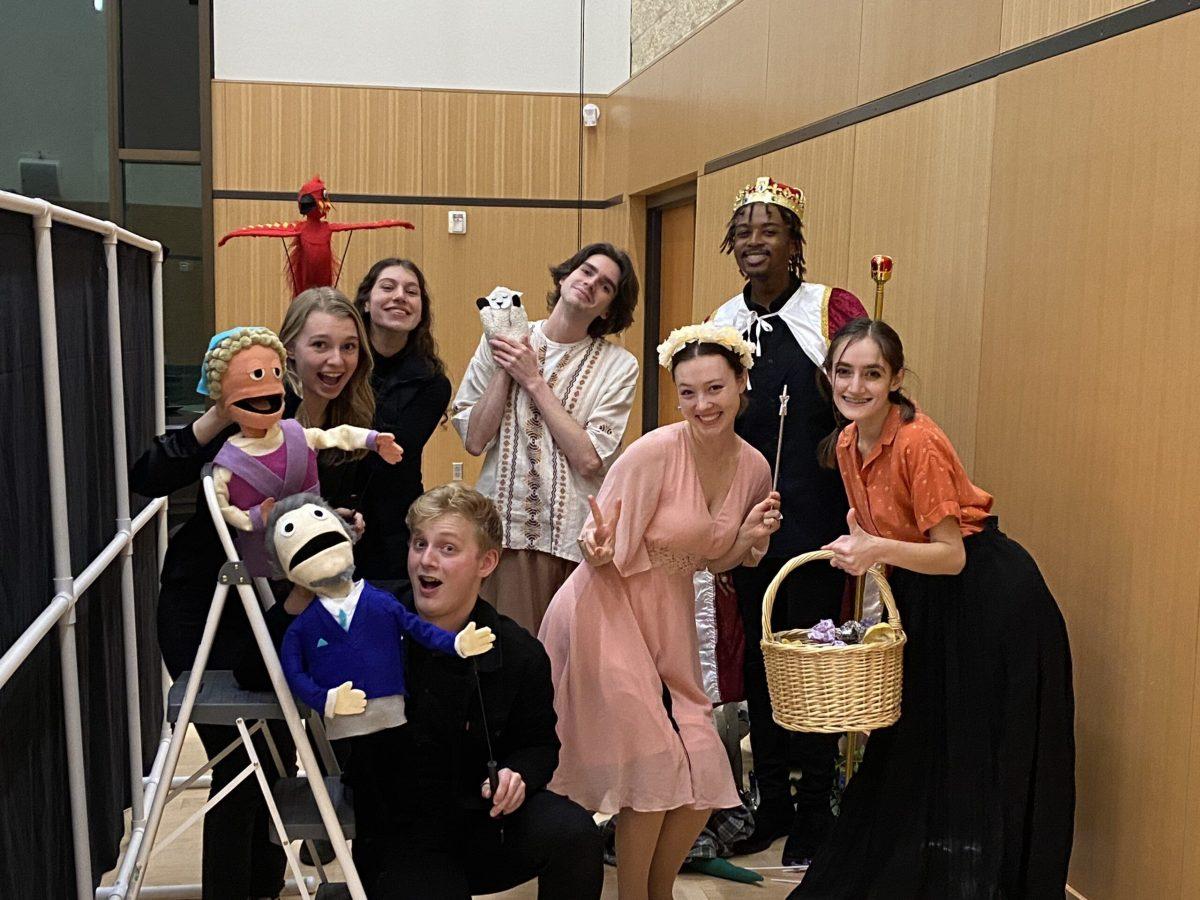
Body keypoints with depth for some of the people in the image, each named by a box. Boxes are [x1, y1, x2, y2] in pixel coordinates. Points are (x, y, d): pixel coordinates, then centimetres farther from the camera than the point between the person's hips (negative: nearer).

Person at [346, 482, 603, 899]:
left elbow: (539, 744, 9)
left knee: (575, 834, -25)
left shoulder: (521, 654, -6)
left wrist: (518, 773, -13)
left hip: (485, 820, 1)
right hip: (398, 837, -1)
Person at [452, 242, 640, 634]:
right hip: (502, 528, 1)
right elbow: (475, 440, 0)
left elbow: (589, 460, -11)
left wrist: (534, 381, -9)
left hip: (573, 538, -1)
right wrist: (505, 369, -6)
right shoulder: (500, 343, 6)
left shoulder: (618, 365, 0)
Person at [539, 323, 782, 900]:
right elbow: (607, 558, -16)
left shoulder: (754, 468, -2)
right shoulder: (654, 452, -20)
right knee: (653, 770, -4)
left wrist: (753, 536, -8)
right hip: (607, 615, -6)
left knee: (704, 779, 7)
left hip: (670, 623, 6)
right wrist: (598, 549, -38)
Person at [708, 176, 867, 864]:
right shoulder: (723, 322, 8)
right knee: (758, 650, 13)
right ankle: (771, 800, 29)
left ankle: (815, 807, 22)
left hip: (815, 515, -5)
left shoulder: (833, 309, -7)